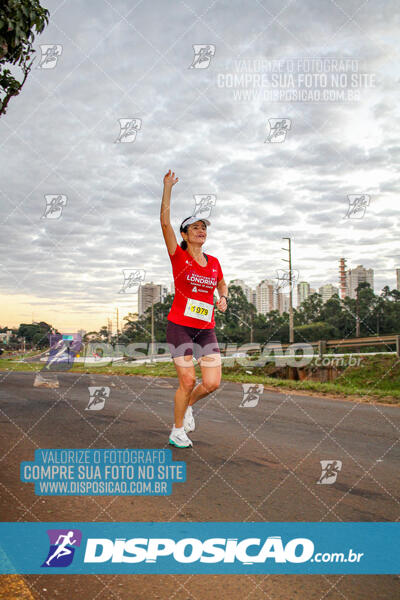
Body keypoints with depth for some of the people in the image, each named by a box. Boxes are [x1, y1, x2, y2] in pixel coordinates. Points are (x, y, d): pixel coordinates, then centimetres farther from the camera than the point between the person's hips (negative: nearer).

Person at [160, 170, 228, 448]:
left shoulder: (214, 262, 9)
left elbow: (221, 283, 28)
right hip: (180, 326, -4)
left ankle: (188, 405, 29)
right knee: (188, 381, -7)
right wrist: (168, 188, -14)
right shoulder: (179, 257, -3)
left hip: (206, 329, 4)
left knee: (212, 383, -4)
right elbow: (165, 222, -13)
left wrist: (223, 298, 7)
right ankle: (177, 431, 16)